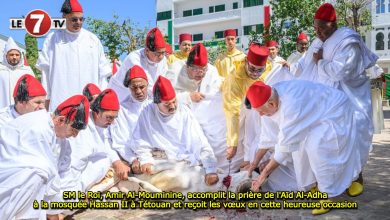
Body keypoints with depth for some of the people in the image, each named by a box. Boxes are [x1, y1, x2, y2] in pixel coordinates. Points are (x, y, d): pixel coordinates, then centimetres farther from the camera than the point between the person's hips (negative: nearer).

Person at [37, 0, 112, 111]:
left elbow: (102, 71, 11)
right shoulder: (53, 39, 4)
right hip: (61, 101, -2)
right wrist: (47, 98, 2)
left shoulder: (93, 39, 10)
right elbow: (46, 70, 5)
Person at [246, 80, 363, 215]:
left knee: (316, 147, -24)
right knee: (298, 142, -1)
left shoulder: (291, 105, -38)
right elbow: (269, 135, -2)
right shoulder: (271, 97, -12)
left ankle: (329, 194, -9)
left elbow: (286, 145, -33)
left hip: (335, 113, -9)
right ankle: (318, 183, 13)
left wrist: (264, 173, -27)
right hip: (320, 114, 9)